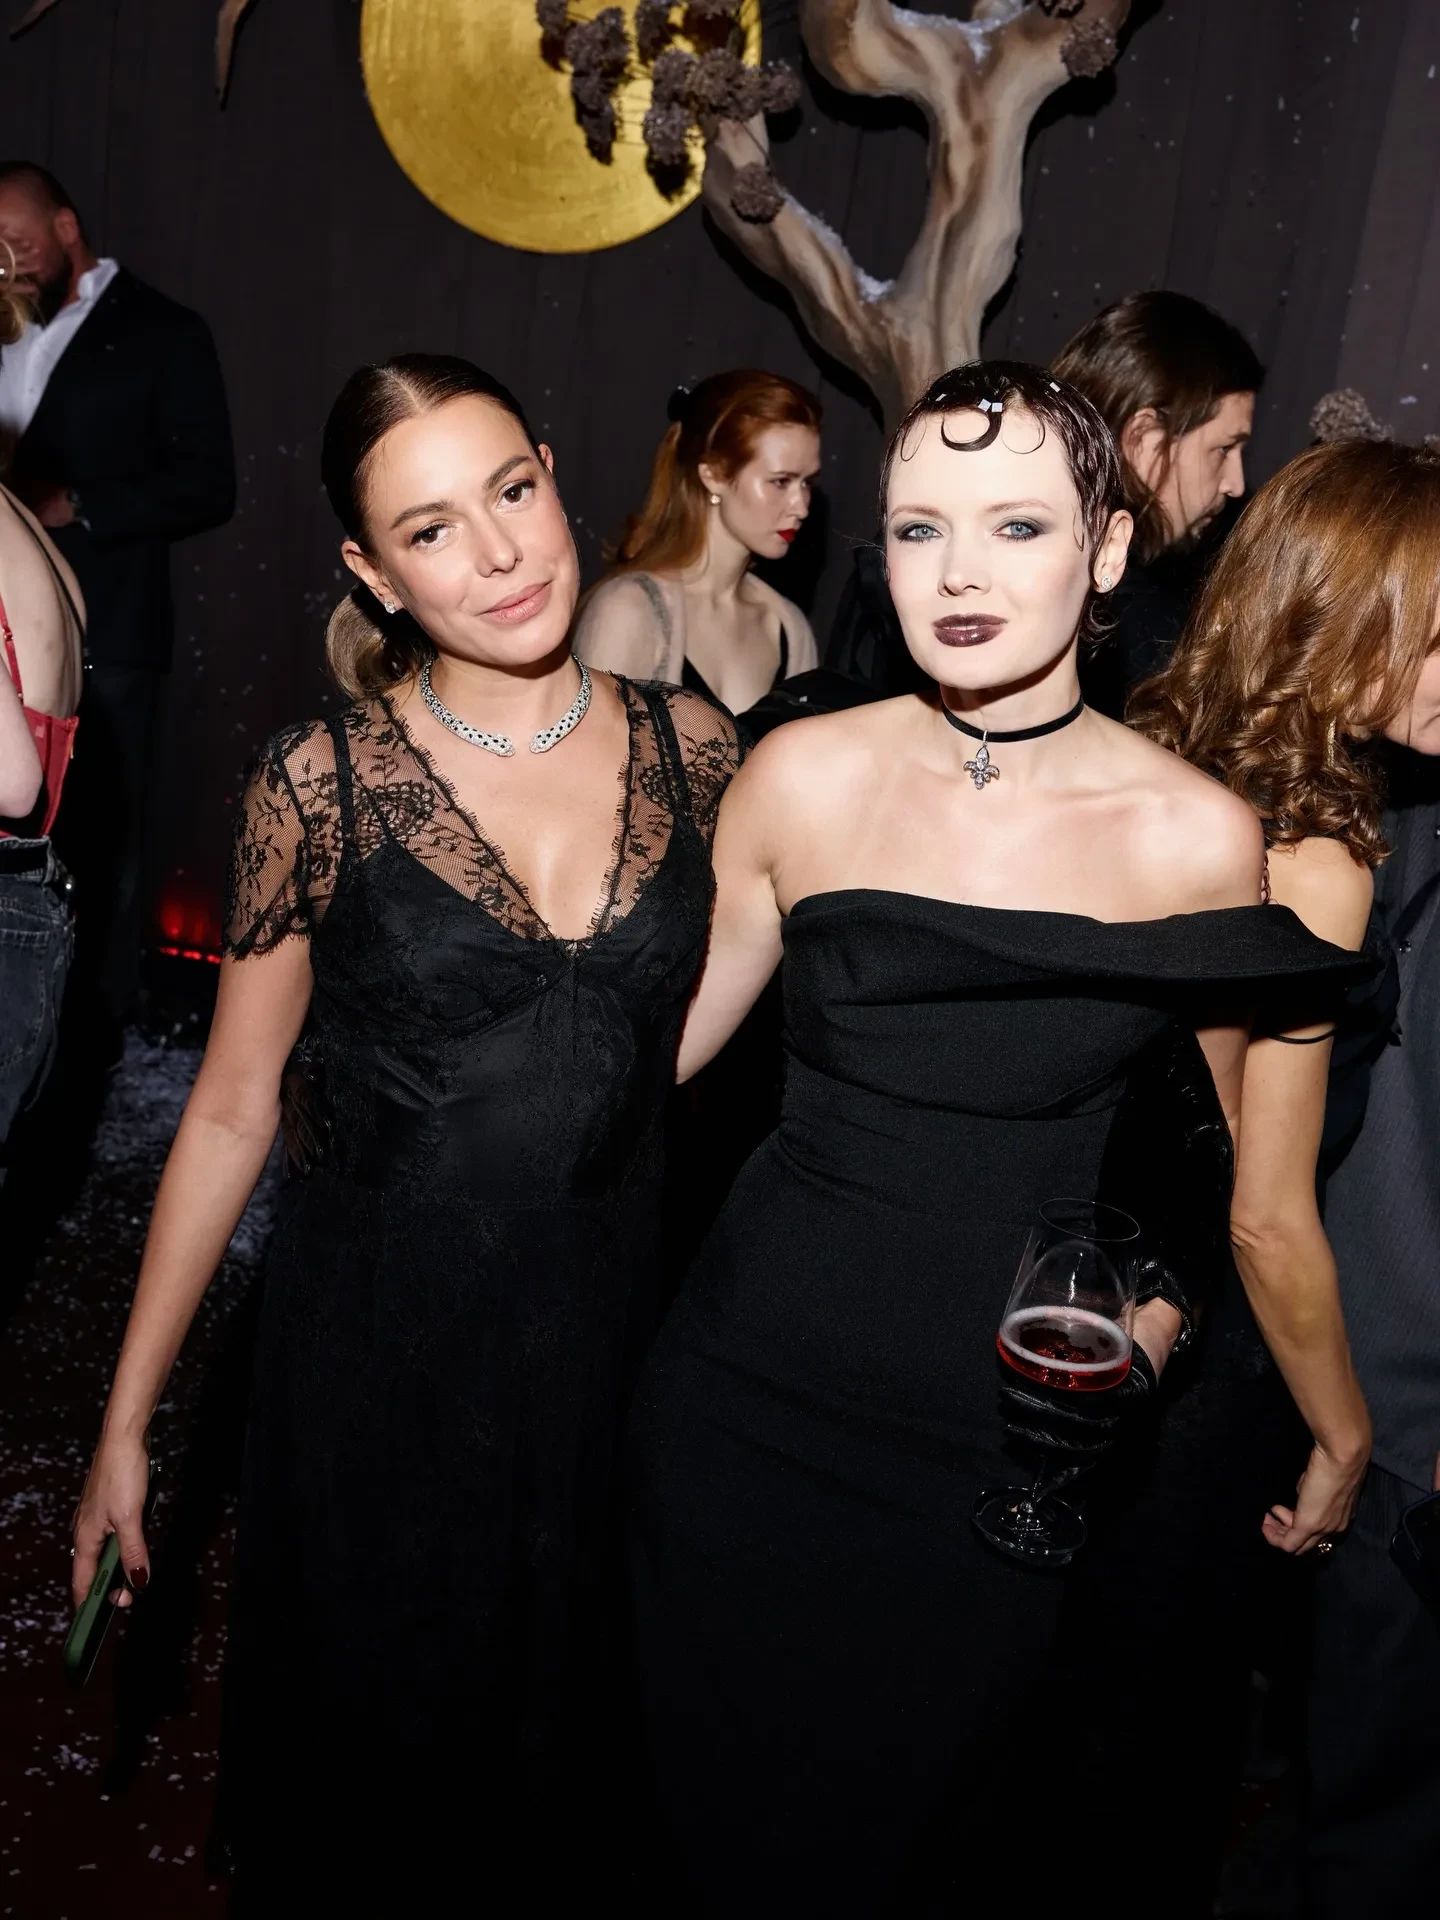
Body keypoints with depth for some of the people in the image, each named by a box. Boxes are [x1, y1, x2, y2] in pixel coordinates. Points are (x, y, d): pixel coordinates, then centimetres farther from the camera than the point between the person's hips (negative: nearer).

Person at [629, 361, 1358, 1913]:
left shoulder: (1201, 836, -9)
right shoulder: (802, 777, -6)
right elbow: (659, 1038, 3)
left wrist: (1150, 1330, -7)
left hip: (1009, 1437, -1)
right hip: (754, 1399, 2)